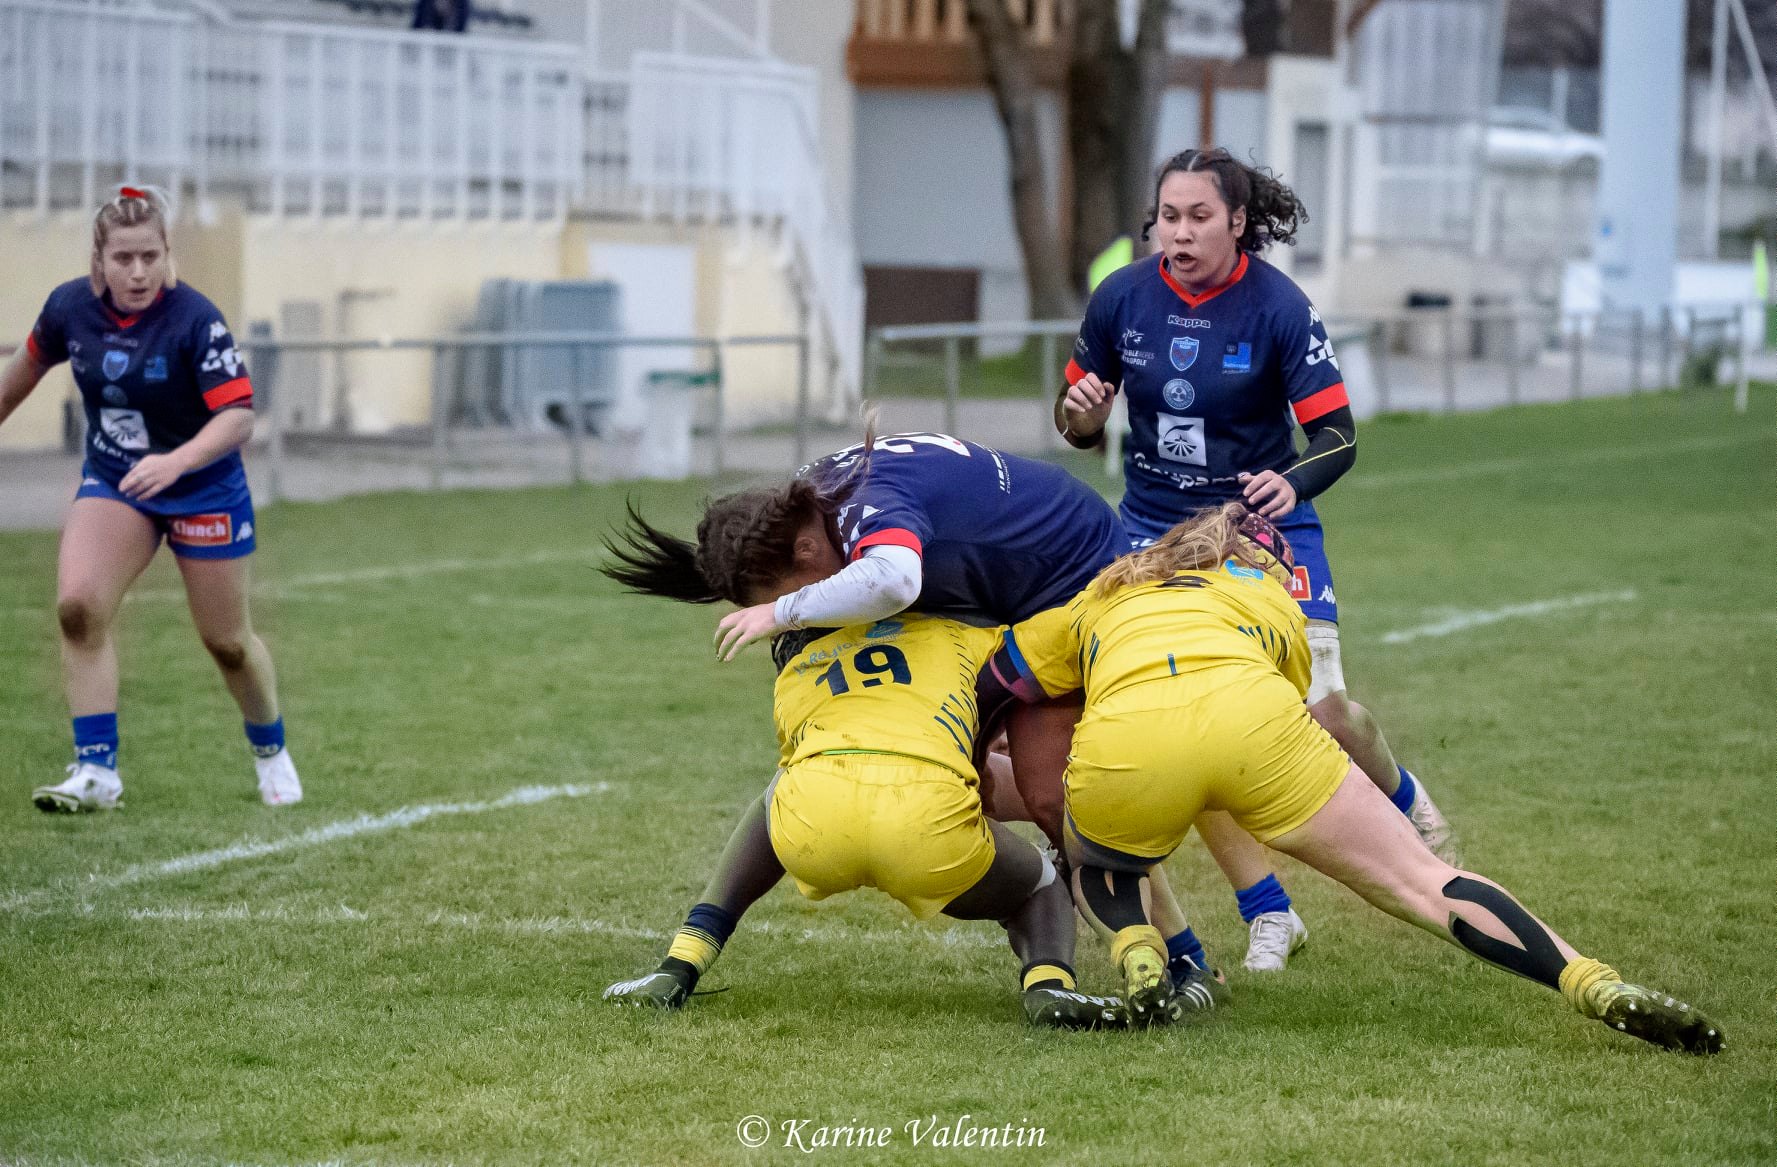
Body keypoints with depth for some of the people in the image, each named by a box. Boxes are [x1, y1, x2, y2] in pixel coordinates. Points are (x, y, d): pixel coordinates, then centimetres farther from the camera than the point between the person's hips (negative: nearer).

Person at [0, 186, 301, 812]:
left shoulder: (195, 320, -25)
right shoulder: (70, 306, -12)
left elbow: (238, 415, -29)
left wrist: (176, 461, -45)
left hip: (203, 489, -3)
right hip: (111, 482, 3)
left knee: (227, 642, 9)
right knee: (78, 605, -21)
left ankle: (270, 750, 38)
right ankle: (96, 771, -16)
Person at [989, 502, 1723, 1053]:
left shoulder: (1101, 599, 40)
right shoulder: (1271, 596, 39)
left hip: (1120, 741, 0)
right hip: (1251, 718, 0)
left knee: (1097, 867, 35)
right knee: (1424, 884, 10)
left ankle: (1136, 955, 4)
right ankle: (1599, 988, -4)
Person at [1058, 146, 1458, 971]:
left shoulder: (1279, 308, -15)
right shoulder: (1121, 298, -6)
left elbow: (1338, 437, -16)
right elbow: (1080, 424, 5)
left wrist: (1291, 484, -36)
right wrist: (1080, 413, -19)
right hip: (1156, 529, 3)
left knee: (1319, 709, -12)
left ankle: (1410, 806, 23)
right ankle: (1267, 912, 2)